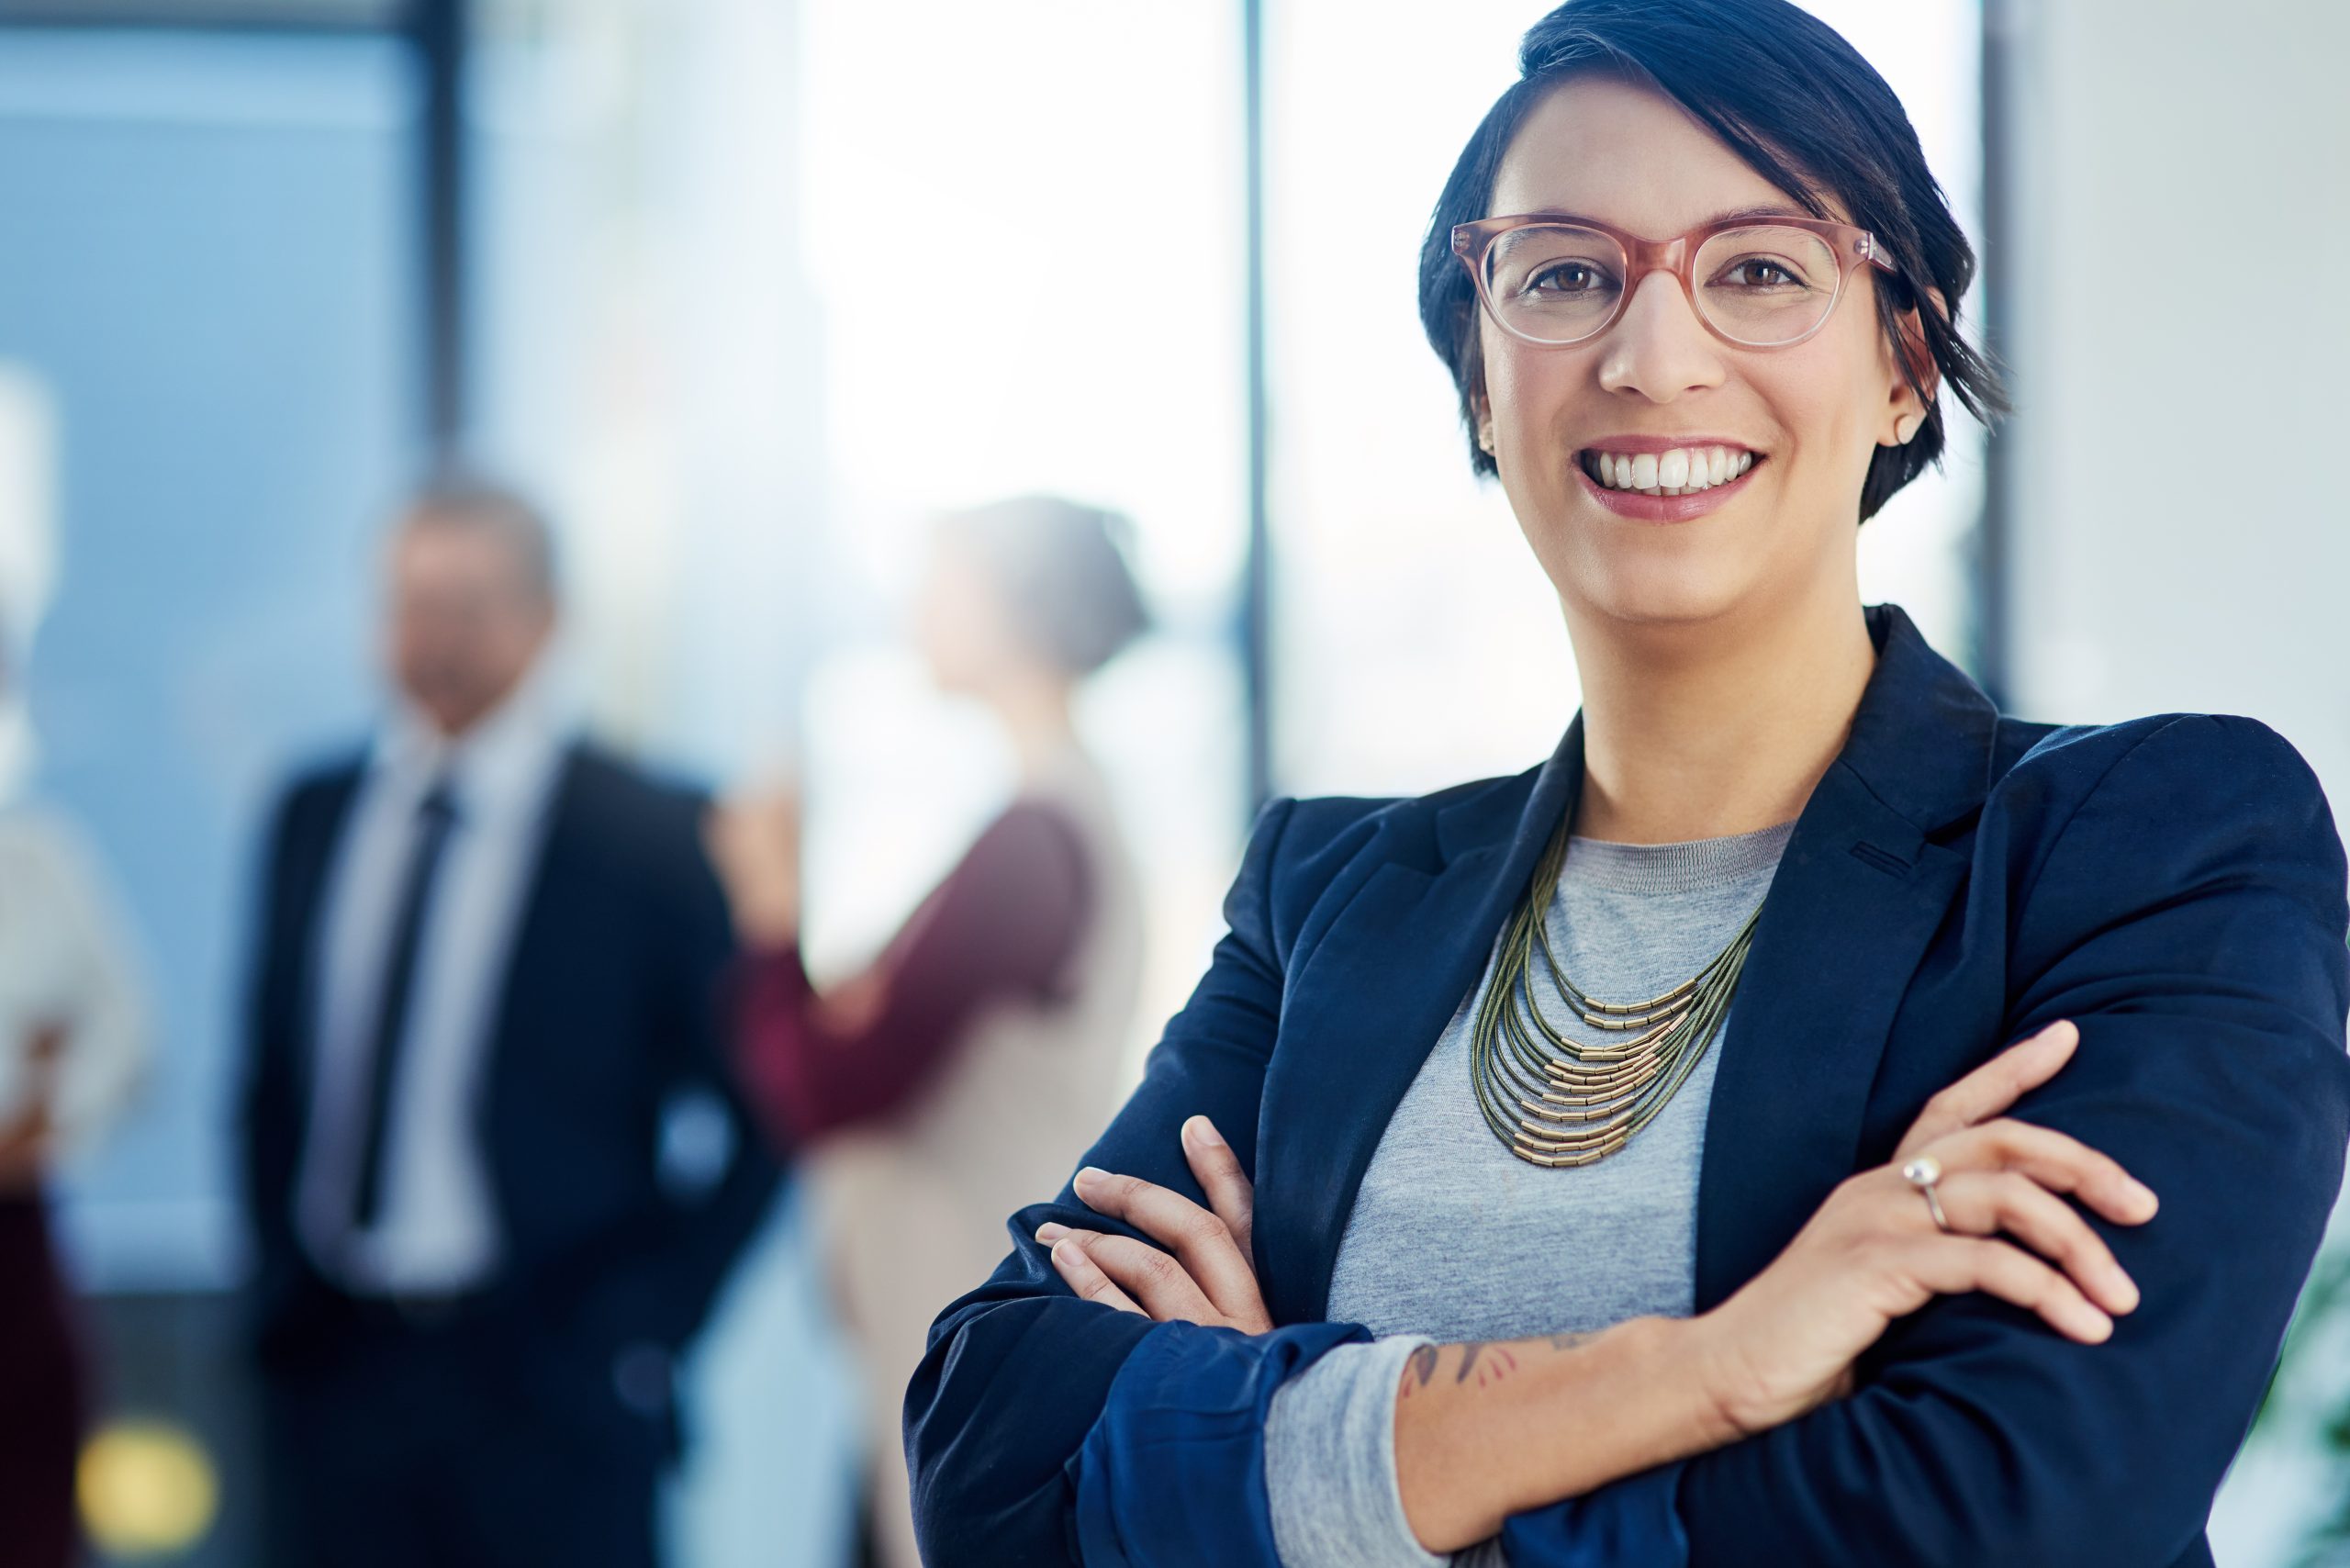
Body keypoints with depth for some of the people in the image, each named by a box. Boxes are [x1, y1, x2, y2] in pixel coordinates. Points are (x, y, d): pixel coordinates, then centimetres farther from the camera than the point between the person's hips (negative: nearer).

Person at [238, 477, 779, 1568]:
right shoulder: (313, 814, 9)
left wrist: (645, 1327, -7)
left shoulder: (655, 839, -6)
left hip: (545, 1396, -4)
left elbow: (770, 1110, -4)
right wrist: (278, 1288, 8)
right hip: (329, 1371, 4)